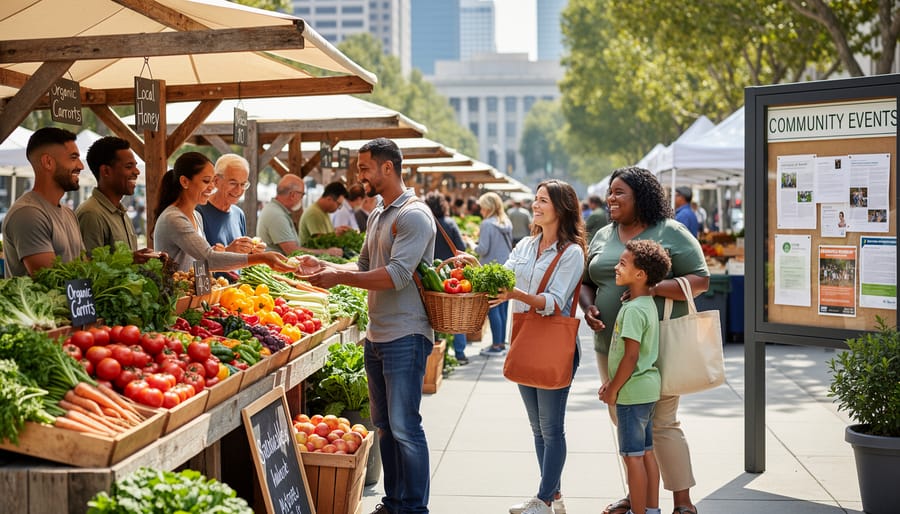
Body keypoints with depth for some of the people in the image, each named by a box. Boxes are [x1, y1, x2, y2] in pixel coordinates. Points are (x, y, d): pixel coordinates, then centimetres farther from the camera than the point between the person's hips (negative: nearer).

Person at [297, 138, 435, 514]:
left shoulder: (414, 215, -13)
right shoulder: (377, 215, 16)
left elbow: (397, 275, -22)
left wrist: (340, 278, -24)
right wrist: (325, 267, 7)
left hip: (405, 335, -9)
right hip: (377, 335, 10)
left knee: (404, 426, -7)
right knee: (384, 424, 14)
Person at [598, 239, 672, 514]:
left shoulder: (634, 310, -20)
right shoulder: (646, 304, 10)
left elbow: (631, 357, -22)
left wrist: (612, 391, -12)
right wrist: (612, 382, 16)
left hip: (633, 391, -10)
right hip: (647, 388, 10)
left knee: (633, 456, -2)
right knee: (646, 452, 16)